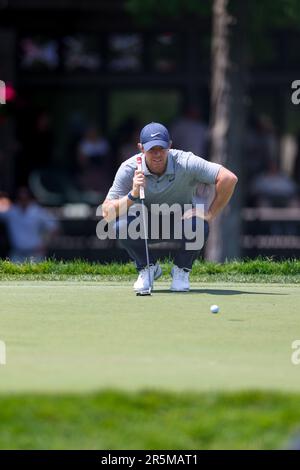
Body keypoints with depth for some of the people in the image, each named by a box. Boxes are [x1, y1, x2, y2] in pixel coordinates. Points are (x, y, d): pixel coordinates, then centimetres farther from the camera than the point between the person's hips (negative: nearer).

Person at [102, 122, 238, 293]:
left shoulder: (185, 163, -26)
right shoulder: (129, 169, -21)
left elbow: (229, 178, -29)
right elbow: (107, 213, -26)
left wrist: (210, 214, -27)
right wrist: (133, 195, -42)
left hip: (180, 221, -1)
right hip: (147, 224, 1)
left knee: (198, 224, -35)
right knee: (122, 224, -31)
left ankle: (182, 270, -3)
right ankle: (148, 268, -1)